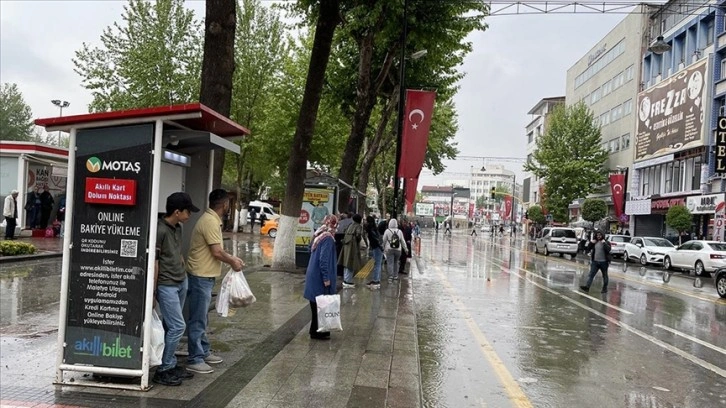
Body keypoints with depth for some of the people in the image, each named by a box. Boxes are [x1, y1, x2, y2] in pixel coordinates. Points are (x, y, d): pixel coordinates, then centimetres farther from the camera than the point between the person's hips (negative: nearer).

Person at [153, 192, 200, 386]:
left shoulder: (177, 228, 9)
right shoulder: (159, 230, -18)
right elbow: (153, 262, -16)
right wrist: (153, 292, -14)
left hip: (181, 282, 8)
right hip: (167, 285, -8)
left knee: (170, 327, 14)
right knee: (178, 326, -8)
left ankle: (171, 365, 22)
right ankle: (163, 371, 3)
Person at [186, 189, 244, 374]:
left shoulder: (212, 219, 11)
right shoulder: (211, 222, -20)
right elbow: (217, 252, -21)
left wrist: (232, 259, 15)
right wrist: (233, 263, -6)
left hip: (204, 276, 11)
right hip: (201, 276, -11)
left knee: (201, 319, 19)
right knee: (197, 320, -2)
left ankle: (203, 353, 30)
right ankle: (194, 360, 5)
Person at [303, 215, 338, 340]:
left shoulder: (320, 235, 10)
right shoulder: (328, 238, -18)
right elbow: (323, 259, -22)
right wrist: (326, 278, -19)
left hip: (314, 275, 9)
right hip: (320, 277, -9)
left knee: (317, 305, 15)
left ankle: (316, 330, 24)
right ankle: (318, 332, 8)